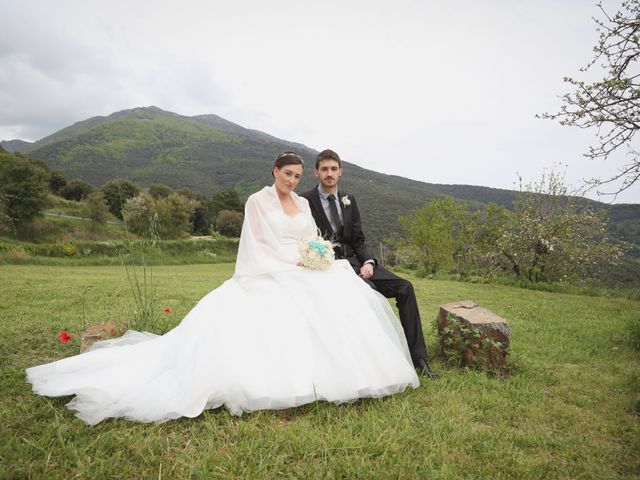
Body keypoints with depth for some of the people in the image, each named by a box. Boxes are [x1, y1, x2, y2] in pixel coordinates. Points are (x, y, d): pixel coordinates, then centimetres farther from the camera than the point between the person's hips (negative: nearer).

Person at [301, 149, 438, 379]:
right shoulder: (306, 201, -2)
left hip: (354, 261, 6)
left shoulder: (349, 200, 13)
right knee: (370, 291, -32)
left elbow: (358, 241, 12)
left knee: (404, 288, -11)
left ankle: (417, 357, -6)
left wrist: (368, 262, -8)